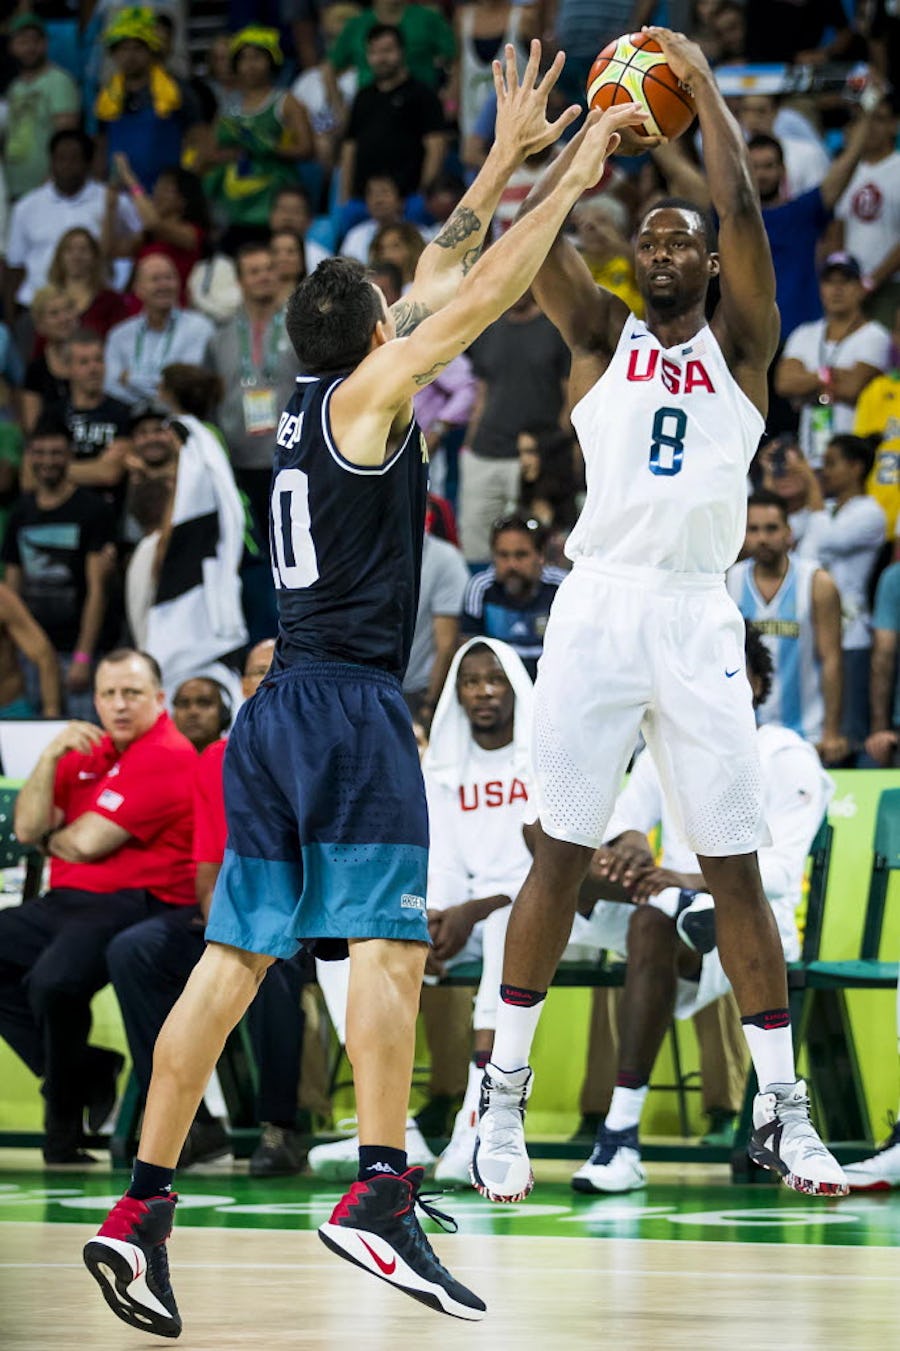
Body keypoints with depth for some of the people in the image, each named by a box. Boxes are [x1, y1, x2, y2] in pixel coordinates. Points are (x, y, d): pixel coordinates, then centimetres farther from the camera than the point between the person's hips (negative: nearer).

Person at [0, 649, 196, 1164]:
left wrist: (52, 839, 8)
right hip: (66, 903, 10)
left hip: (134, 904, -9)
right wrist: (50, 758, -3)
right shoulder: (89, 752, 19)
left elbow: (89, 843, -14)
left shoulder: (167, 755, -9)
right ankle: (85, 1070, 0)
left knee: (54, 981, -33)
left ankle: (66, 1115, -8)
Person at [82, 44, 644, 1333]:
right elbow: (477, 297, -7)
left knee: (234, 955, 5)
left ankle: (141, 1209, 2)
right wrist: (570, 182, 3)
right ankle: (381, 1190, -27)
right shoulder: (368, 392, -3)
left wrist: (508, 154, 31)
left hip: (277, 714, 8)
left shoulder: (309, 400, 18)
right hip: (350, 705, -8)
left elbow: (444, 274, 27)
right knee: (388, 941, -14)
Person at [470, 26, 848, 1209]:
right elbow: (533, 224, -1)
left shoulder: (739, 343, 11)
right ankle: (506, 1090, 7)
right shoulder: (601, 336, 13)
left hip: (700, 621, 0)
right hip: (599, 610, 0)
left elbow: (743, 209, -3)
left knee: (735, 869, 1)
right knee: (562, 855, 0)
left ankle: (780, 1110, 5)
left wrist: (703, 84, 3)